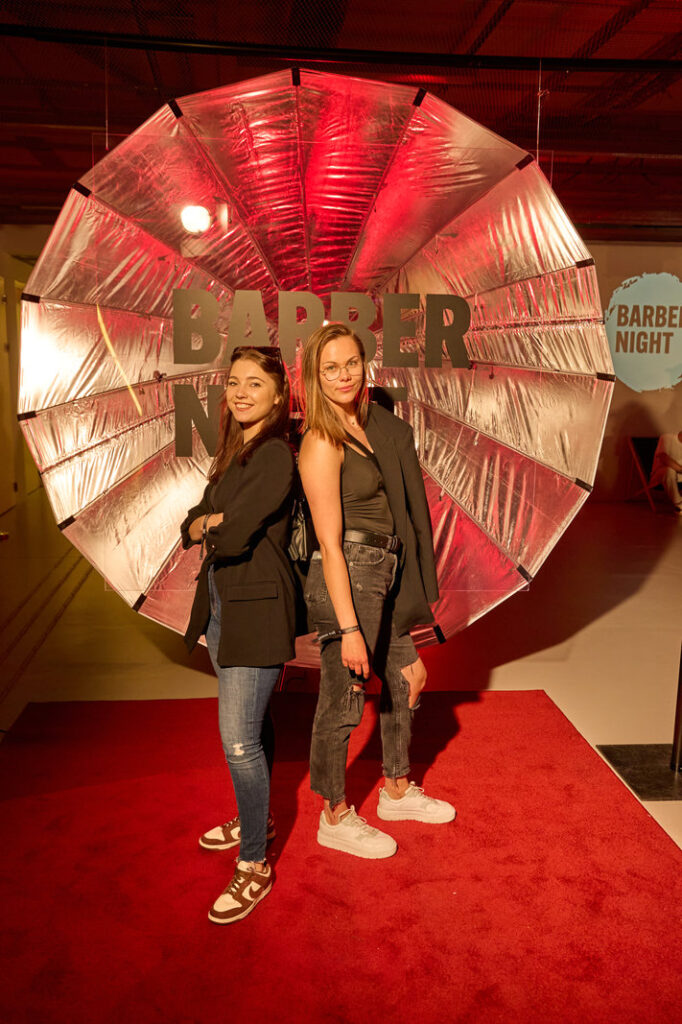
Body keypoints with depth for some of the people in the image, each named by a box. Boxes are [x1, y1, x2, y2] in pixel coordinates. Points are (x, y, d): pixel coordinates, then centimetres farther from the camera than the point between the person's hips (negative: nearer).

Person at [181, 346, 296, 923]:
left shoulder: (276, 456, -16)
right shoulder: (233, 455, 13)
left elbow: (233, 535, -24)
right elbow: (190, 528, 7)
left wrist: (206, 526, -3)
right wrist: (216, 521, -14)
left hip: (256, 609, -9)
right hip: (220, 604, 9)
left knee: (239, 739, -6)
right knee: (249, 722, 21)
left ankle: (255, 866, 9)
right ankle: (255, 819, 39)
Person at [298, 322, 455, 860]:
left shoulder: (369, 425, 9)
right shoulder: (322, 442, -16)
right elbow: (330, 543, -19)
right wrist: (348, 627, -20)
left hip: (383, 574, 9)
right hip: (346, 579, -9)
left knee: (408, 676, 21)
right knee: (343, 703, 6)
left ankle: (397, 791, 42)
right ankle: (335, 818, 27)